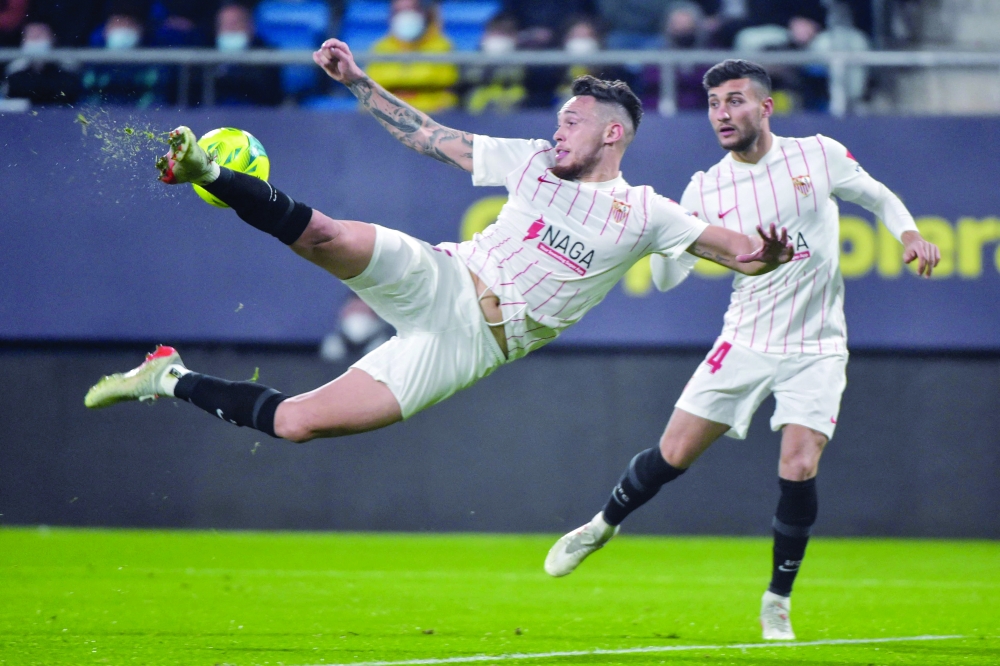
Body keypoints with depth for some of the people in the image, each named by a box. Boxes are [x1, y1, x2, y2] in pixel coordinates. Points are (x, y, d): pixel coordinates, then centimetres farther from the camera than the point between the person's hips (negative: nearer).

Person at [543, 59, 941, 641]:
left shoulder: (820, 155, -4)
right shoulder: (705, 189, 0)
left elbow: (880, 197, 11)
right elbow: (667, 278, 1)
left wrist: (910, 234, -8)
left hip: (816, 348, -1)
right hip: (745, 344, 2)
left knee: (799, 470, -16)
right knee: (674, 454, 0)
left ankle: (778, 603, 2)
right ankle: (602, 526, 28)